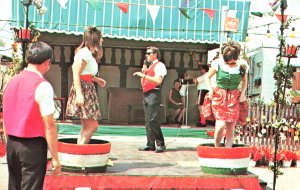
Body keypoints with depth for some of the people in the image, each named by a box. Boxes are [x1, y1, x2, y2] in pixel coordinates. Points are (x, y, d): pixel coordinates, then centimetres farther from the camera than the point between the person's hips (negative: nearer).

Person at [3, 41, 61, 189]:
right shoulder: (42, 86, -14)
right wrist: (55, 157, -11)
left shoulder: (11, 82, 7)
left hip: (11, 144, 7)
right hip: (33, 146, -7)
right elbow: (49, 125, -16)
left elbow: (5, 119, 13)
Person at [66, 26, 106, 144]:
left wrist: (96, 79, 26)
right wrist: (79, 94, -25)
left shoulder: (89, 53, 17)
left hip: (88, 89, 10)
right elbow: (76, 74, -18)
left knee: (86, 127, 11)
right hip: (83, 89, -10)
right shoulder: (85, 53, -12)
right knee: (92, 125, -10)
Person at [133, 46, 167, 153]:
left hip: (154, 94, -9)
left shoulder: (159, 65, -4)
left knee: (153, 120, -14)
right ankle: (150, 144, 10)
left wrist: (144, 75, -19)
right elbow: (143, 83, 24)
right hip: (146, 94, 9)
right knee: (148, 121, 7)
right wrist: (143, 73, 9)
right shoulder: (149, 67, 23)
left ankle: (160, 144, -10)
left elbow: (158, 81, -19)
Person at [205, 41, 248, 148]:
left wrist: (243, 93, 0)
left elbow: (244, 81, 16)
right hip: (219, 96, -2)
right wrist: (210, 90, -7)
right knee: (221, 125, -17)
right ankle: (216, 148, 4)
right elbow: (208, 77, 8)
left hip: (234, 99, 2)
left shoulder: (242, 65, -2)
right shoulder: (218, 64, -7)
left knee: (230, 129, 2)